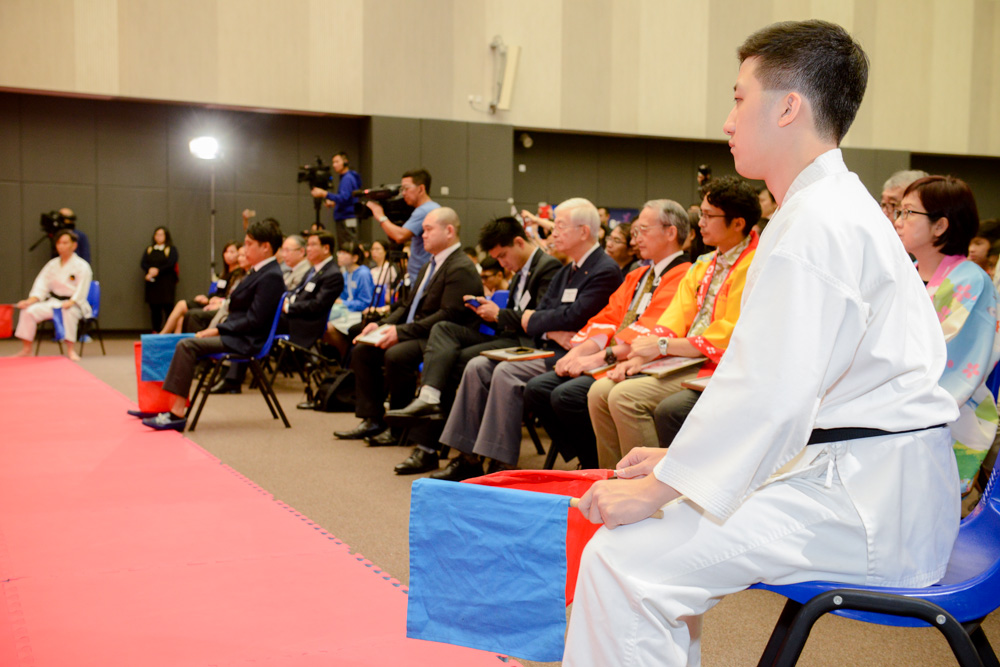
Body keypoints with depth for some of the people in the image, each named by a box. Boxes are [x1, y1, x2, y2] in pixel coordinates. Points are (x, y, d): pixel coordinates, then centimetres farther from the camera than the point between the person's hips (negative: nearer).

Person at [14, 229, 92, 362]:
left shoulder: (82, 266, -7)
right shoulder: (52, 264, 10)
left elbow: (81, 291, -15)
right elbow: (41, 285, 7)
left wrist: (70, 303, -32)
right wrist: (31, 300, -9)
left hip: (74, 305, -6)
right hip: (53, 302, 6)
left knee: (68, 312, -40)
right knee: (29, 310, -15)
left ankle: (71, 350, -32)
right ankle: (26, 349, -4)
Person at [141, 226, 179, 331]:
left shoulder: (171, 249, 6)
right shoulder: (149, 249, 18)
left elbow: (171, 264, -7)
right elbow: (143, 263, 6)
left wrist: (158, 271, -15)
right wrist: (150, 270, -13)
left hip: (166, 283, -4)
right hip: (152, 283, 4)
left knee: (168, 307, -10)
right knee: (154, 308, 2)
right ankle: (155, 331, 7)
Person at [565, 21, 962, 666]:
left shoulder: (815, 223, -17)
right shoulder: (834, 206, 17)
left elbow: (770, 393, -25)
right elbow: (781, 380, 18)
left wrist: (655, 489, -17)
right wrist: (677, 464, 12)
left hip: (866, 502, -11)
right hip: (879, 488, 11)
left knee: (624, 563, -16)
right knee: (671, 529, 16)